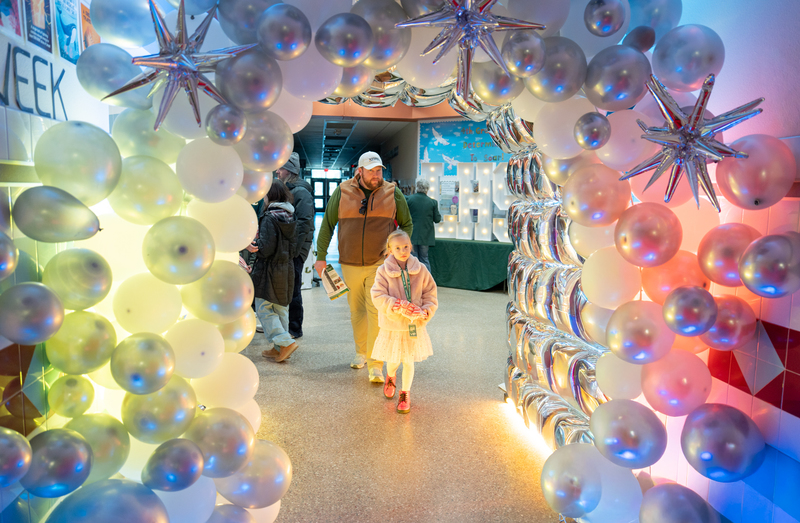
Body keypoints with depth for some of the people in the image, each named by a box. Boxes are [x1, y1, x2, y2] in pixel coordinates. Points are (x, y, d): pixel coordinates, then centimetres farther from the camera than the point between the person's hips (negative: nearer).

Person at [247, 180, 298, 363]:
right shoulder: (290, 217, 7)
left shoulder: (269, 218, -16)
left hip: (269, 270, -8)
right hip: (287, 269, 8)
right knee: (281, 308, 14)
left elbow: (265, 248, -21)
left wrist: (251, 245, -2)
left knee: (264, 308, 2)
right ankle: (279, 348, 21)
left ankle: (285, 342, -7)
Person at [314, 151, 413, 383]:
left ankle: (375, 365, -6)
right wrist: (321, 257, 3)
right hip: (350, 264, 2)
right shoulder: (342, 193, 1)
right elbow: (327, 225, 7)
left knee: (377, 312, -10)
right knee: (357, 311, 13)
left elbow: (407, 224, 11)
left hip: (380, 263, -2)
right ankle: (361, 352, 34)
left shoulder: (393, 194, 1)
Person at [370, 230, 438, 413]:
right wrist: (399, 306, -25)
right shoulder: (383, 271, -9)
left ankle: (405, 393, 31)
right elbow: (378, 297, -14)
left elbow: (430, 295, 2)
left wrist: (425, 312, -15)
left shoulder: (420, 270, -3)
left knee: (408, 361, 9)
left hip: (414, 326, 1)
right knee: (393, 360, 14)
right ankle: (390, 377, 50)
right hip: (392, 325, -1)